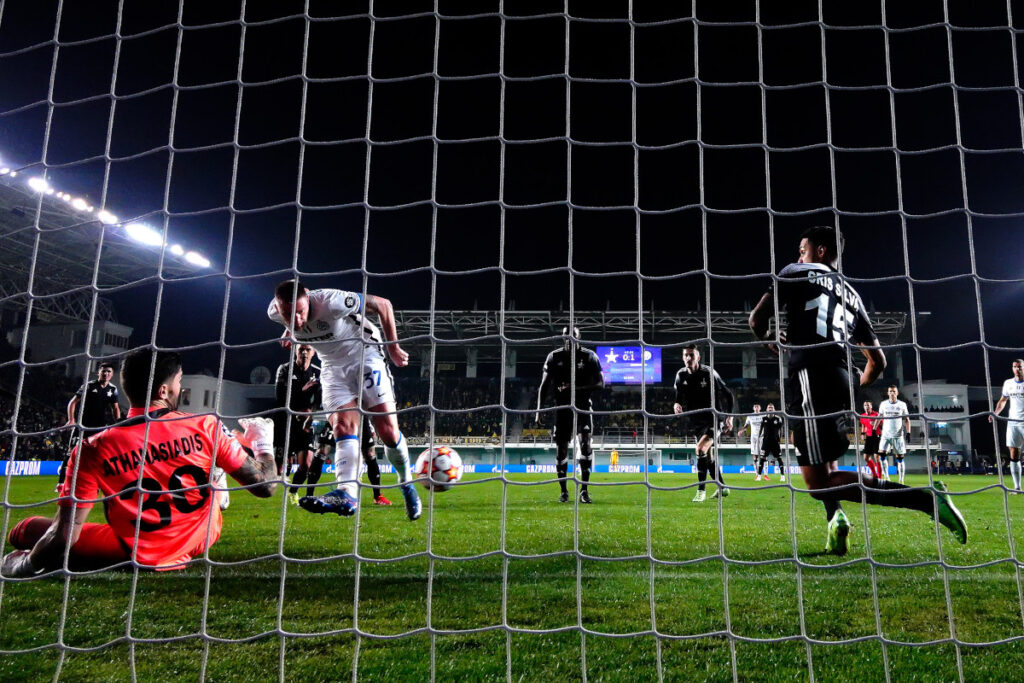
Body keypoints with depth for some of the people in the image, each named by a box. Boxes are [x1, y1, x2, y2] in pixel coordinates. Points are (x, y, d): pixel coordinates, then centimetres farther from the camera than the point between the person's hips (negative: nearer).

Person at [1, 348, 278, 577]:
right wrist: (263, 443, 9)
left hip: (139, 556, -1)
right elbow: (265, 485, -11)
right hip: (201, 540, 1)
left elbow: (64, 538, -15)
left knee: (25, 529, 13)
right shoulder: (206, 426, -16)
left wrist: (24, 564, 7)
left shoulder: (93, 450, -17)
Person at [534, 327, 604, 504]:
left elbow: (600, 384, -6)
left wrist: (575, 388, -18)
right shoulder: (554, 357, 4)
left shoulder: (589, 356, 0)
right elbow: (544, 386, 5)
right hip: (562, 407, 2)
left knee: (585, 443, -19)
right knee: (561, 449, 3)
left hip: (583, 406, -2)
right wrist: (538, 410, -3)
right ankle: (564, 491, 17)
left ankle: (584, 490, -11)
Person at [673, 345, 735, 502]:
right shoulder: (681, 375, 0)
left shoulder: (708, 373, -14)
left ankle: (701, 491, -15)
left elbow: (728, 395, -6)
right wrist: (677, 405, -15)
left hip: (713, 419, -6)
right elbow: (680, 398, 9)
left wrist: (729, 417, -10)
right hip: (696, 421, 6)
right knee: (708, 455, 14)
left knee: (701, 449, -22)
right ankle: (722, 487, 31)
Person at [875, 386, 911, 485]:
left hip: (898, 435, -1)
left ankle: (901, 480, 7)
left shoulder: (902, 405, 2)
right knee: (881, 454, -11)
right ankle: (886, 476, 2)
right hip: (886, 435, 2)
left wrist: (908, 433, -3)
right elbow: (879, 417, 16)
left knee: (900, 458, 0)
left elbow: (907, 420, 5)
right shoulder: (883, 404, 7)